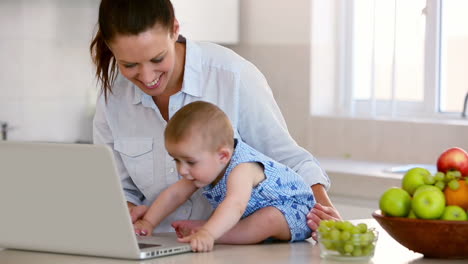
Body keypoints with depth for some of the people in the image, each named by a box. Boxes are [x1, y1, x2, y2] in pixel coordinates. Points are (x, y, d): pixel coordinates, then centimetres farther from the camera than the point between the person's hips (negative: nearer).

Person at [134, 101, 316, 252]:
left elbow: (235, 205, -55)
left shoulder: (242, 169, -37)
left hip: (294, 210, -10)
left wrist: (208, 233, -69)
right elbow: (175, 194, 3)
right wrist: (148, 222, -7)